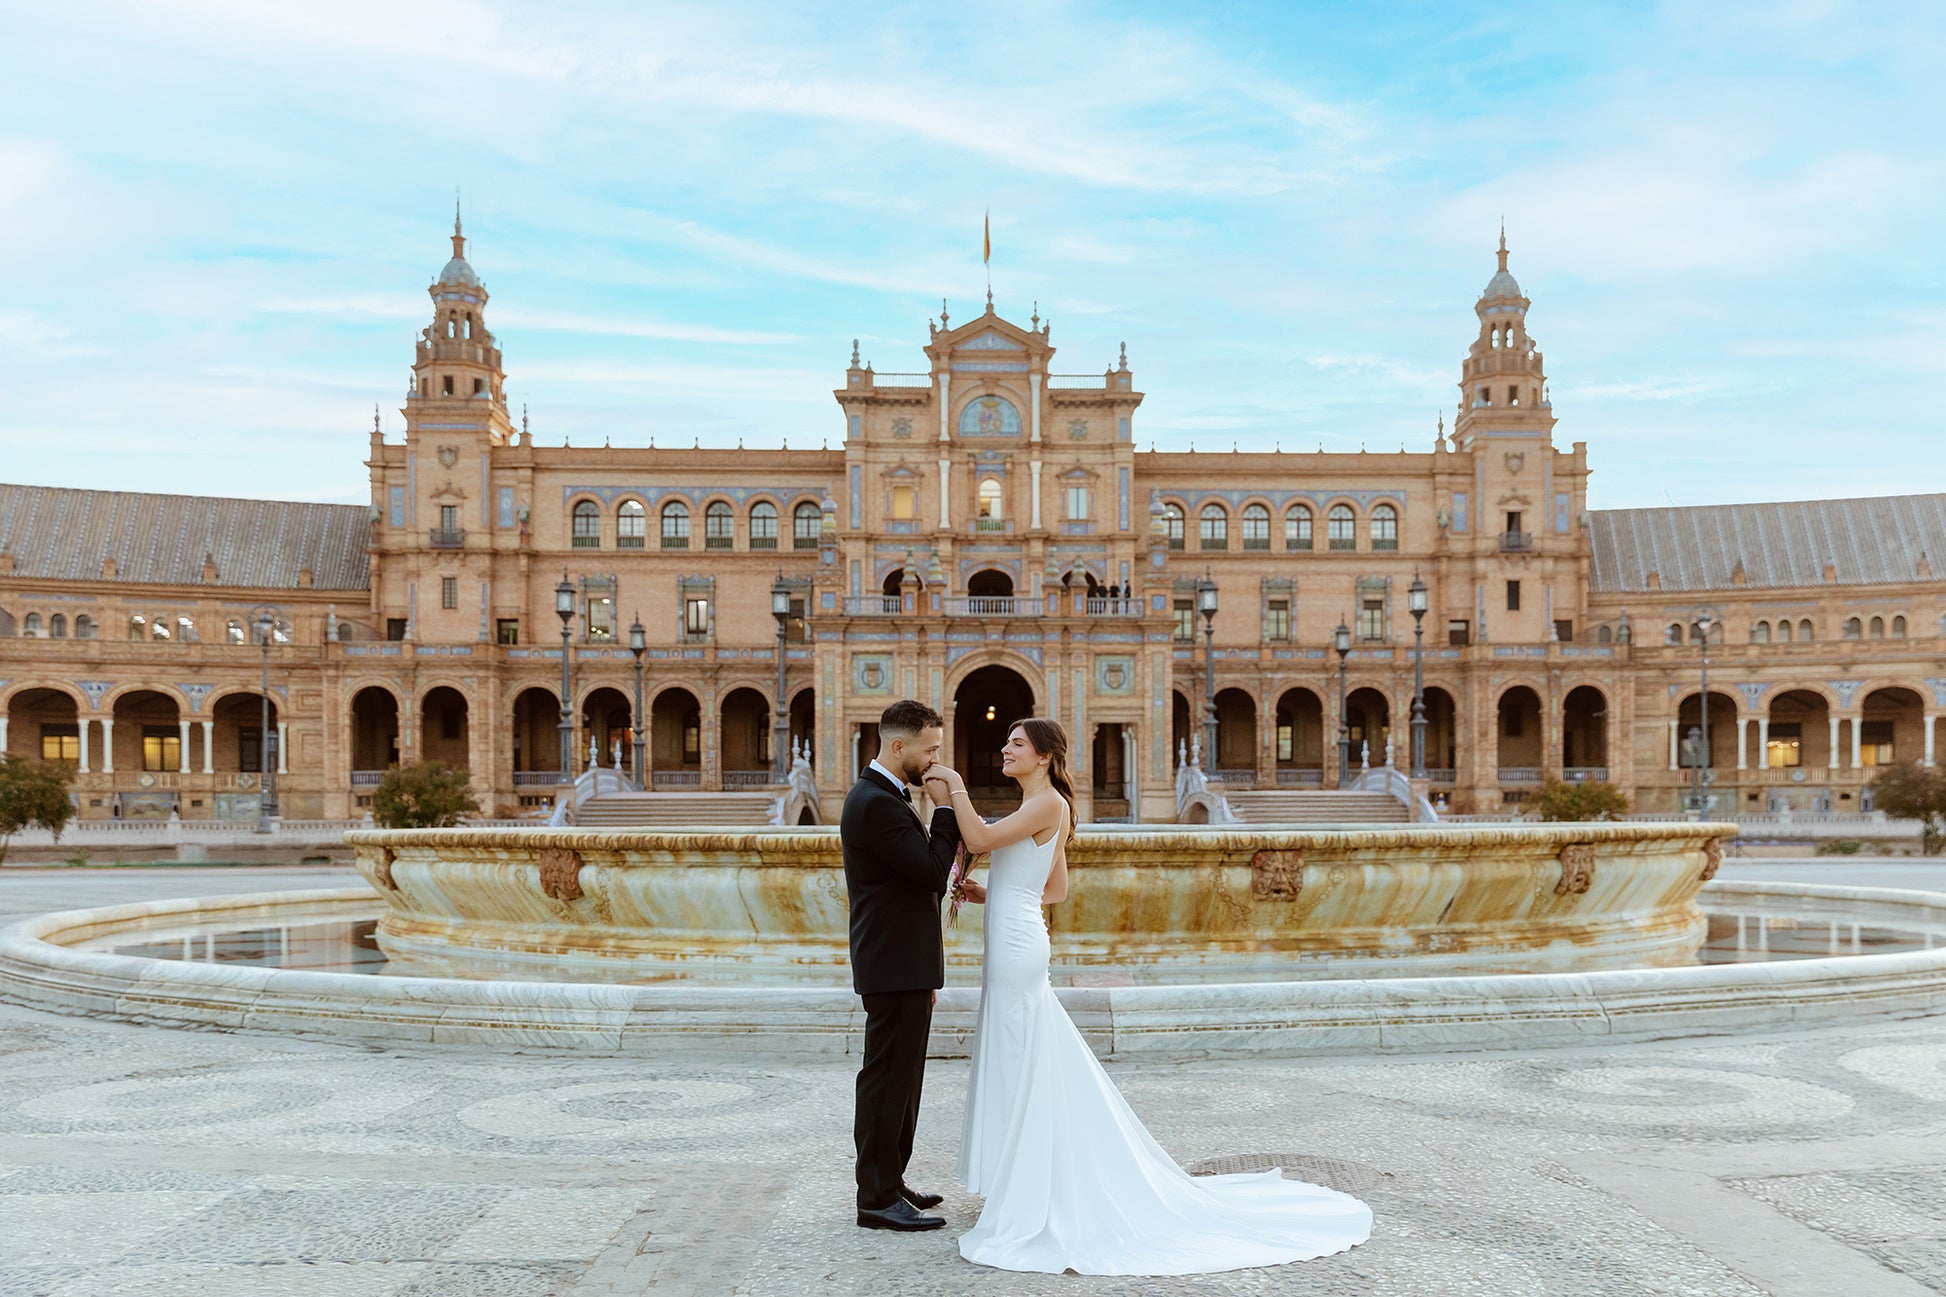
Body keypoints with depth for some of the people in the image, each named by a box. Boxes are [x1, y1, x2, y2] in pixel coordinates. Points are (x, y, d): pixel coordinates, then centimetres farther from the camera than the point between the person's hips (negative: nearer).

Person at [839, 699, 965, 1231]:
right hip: (896, 967, -11)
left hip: (904, 966, 11)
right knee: (888, 1078, -4)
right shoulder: (876, 803, -19)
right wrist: (948, 809, -13)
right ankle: (878, 1198, 4)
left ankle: (889, 1183, 27)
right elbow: (931, 871, -20)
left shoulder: (883, 796, 15)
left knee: (899, 1078, 17)